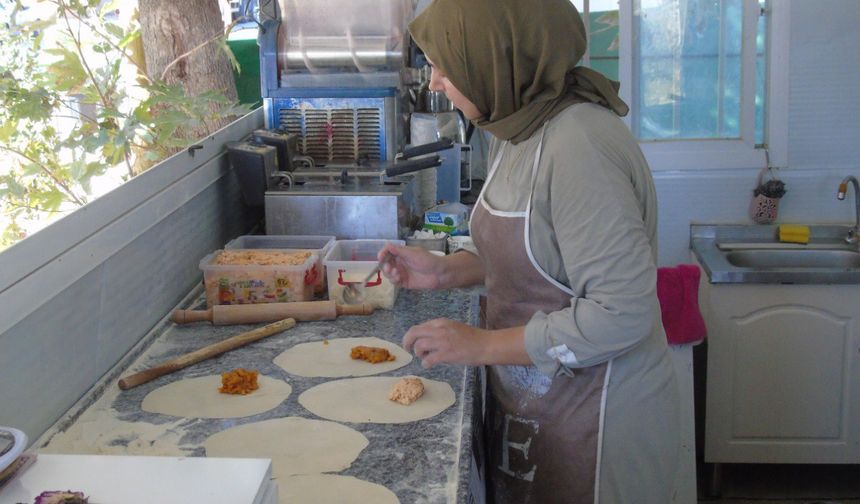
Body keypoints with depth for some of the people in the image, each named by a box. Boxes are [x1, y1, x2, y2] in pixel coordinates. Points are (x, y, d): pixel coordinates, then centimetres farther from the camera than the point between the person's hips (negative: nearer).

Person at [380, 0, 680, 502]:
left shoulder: (580, 146, -26)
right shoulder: (519, 128, 2)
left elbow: (621, 314, -28)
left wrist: (482, 345, -22)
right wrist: (447, 271, 1)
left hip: (593, 418, -8)